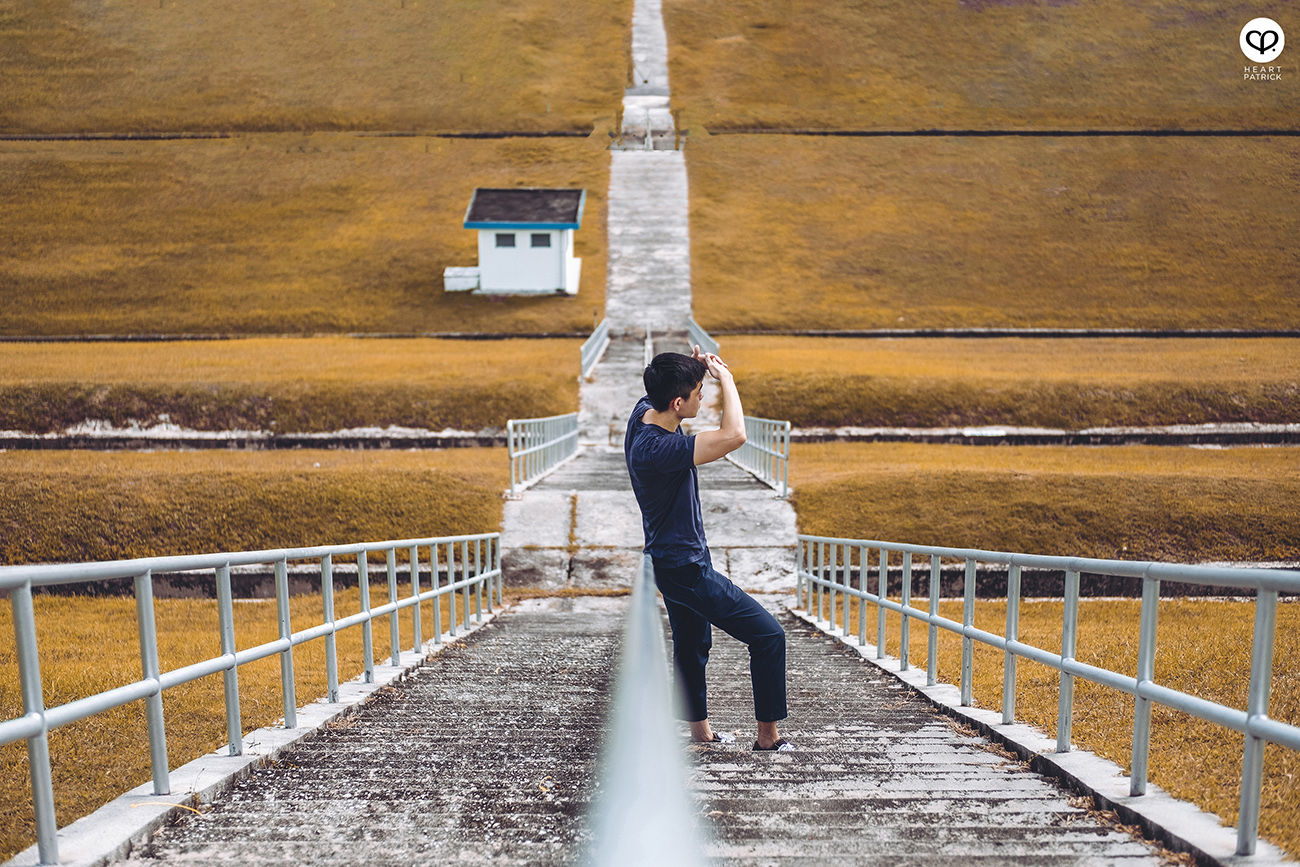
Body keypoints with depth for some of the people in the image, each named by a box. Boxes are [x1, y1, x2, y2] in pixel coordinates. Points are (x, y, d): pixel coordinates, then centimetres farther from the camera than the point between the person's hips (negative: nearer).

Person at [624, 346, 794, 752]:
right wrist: (724, 377, -25)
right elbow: (735, 436, -39)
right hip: (687, 569, -10)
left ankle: (699, 727, 42)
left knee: (692, 643, 25)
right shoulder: (656, 448, -33)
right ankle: (768, 735, 9)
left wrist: (699, 367, -4)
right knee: (768, 634, -2)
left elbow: (664, 384, 17)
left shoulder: (644, 411, -6)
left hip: (671, 560, 11)